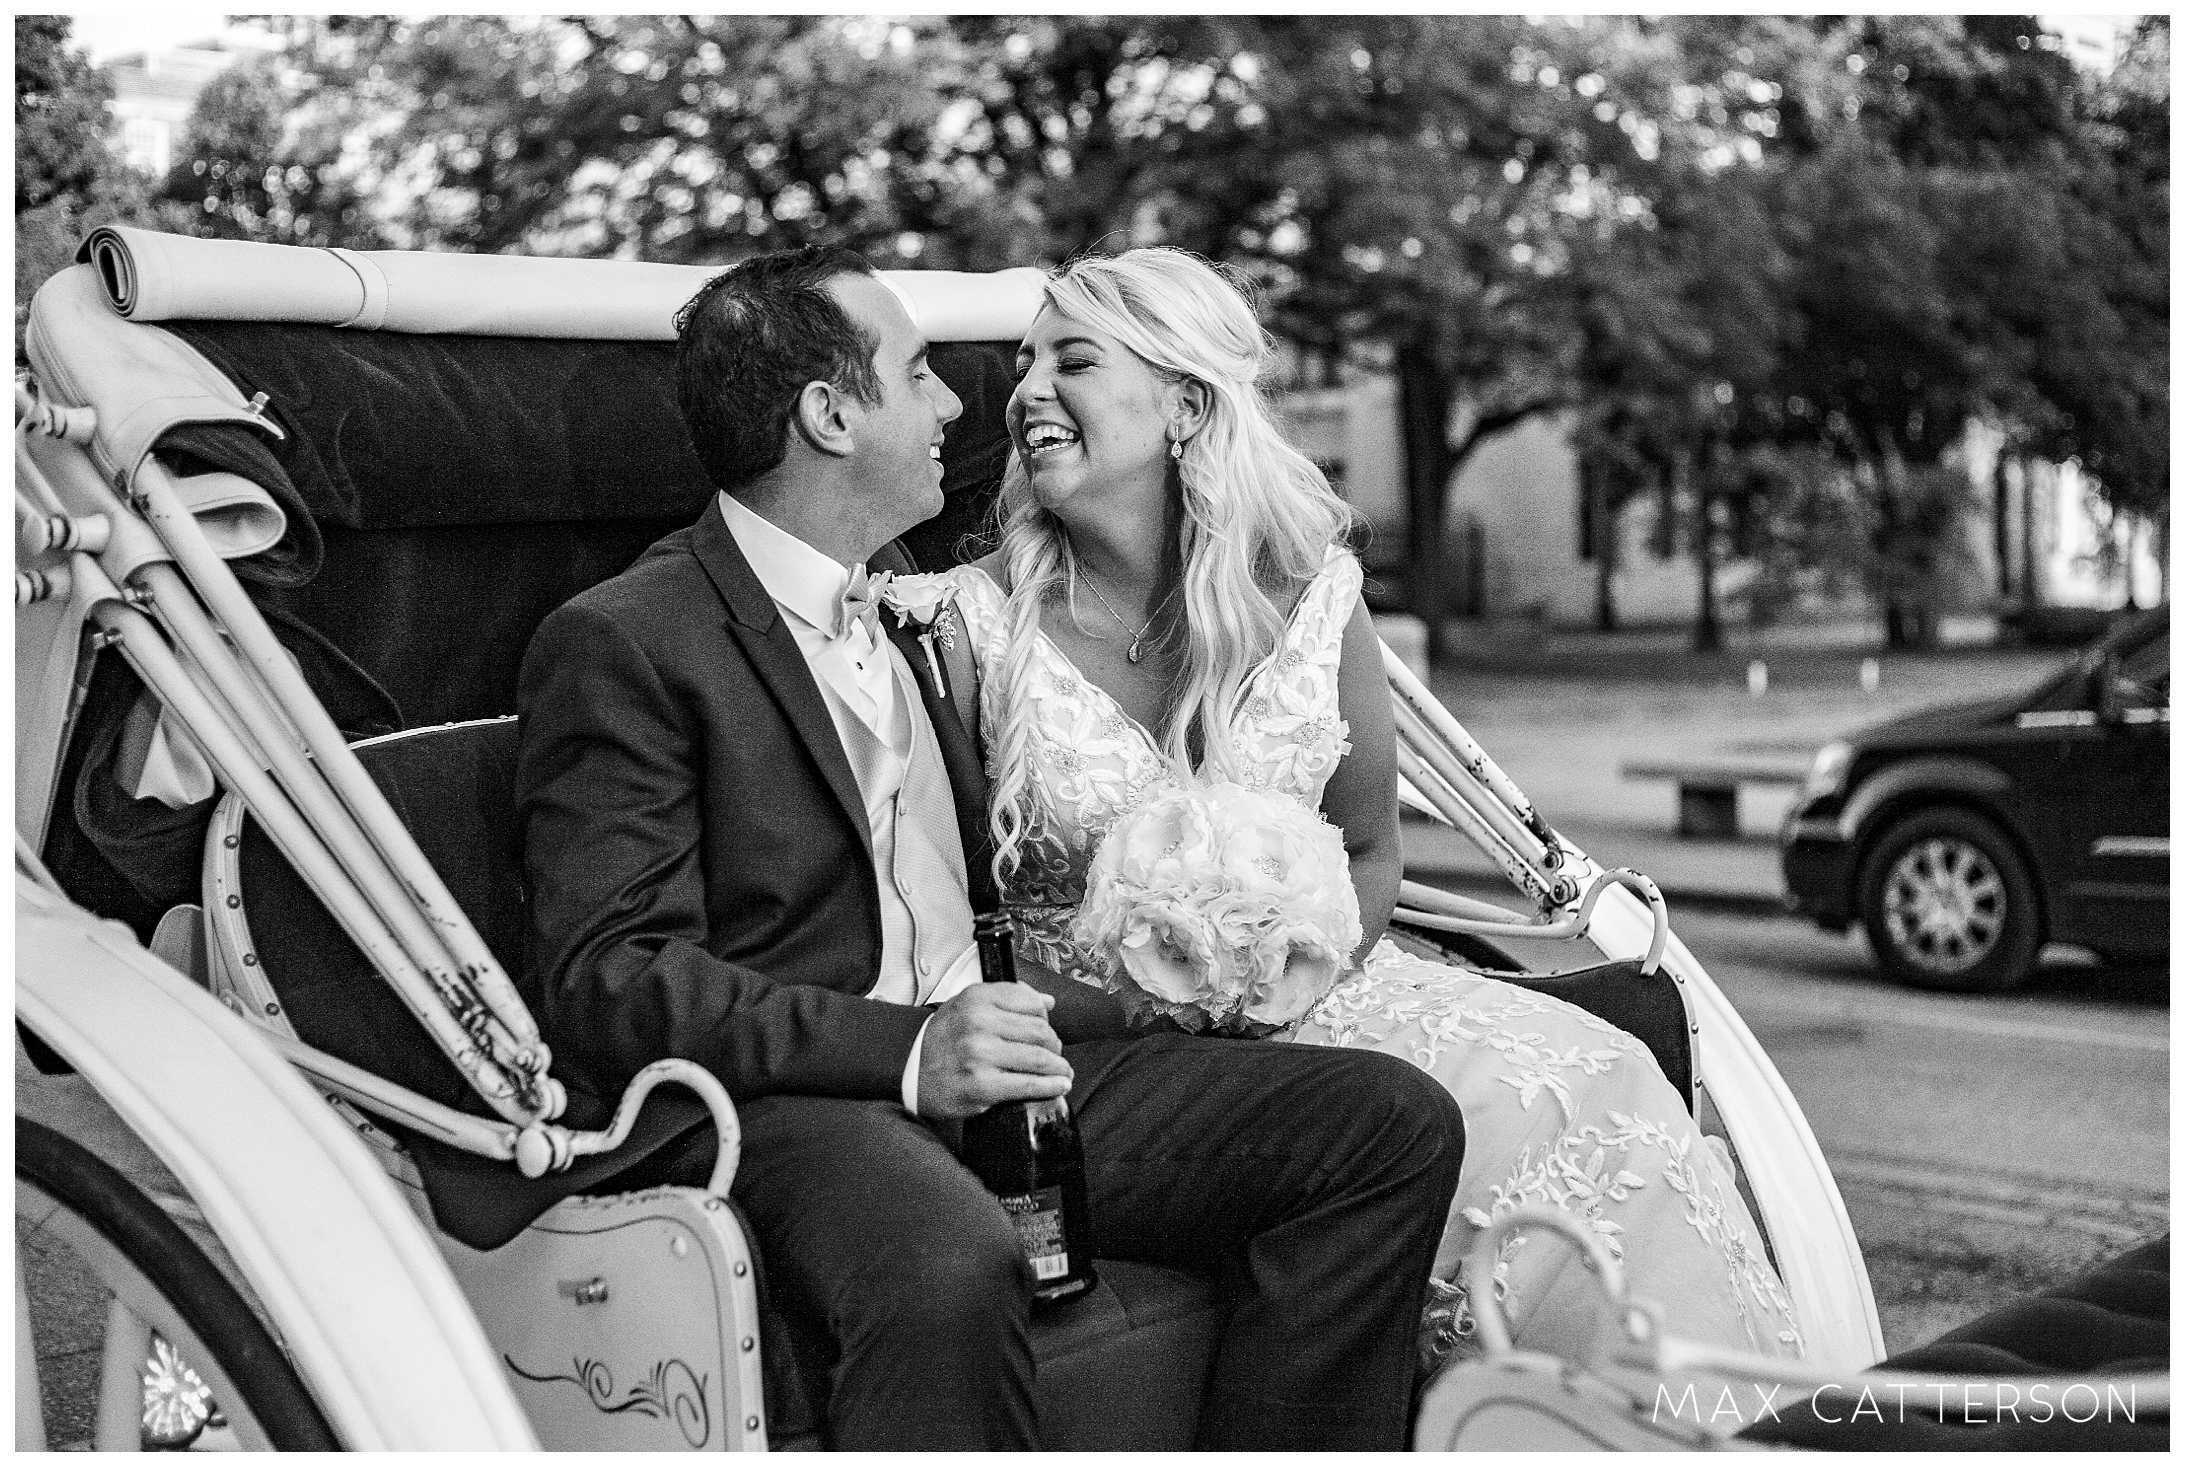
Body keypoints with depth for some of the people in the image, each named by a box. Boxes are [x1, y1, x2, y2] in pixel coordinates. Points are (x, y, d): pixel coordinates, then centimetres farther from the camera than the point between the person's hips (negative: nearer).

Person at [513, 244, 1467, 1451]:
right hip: (788, 1106, -7)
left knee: (1394, 1122, -9)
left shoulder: (901, 615, 23)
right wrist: (907, 1050, -22)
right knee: (950, 1264, -41)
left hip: (1003, 1075, 8)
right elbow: (602, 982, -13)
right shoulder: (618, 644, -4)